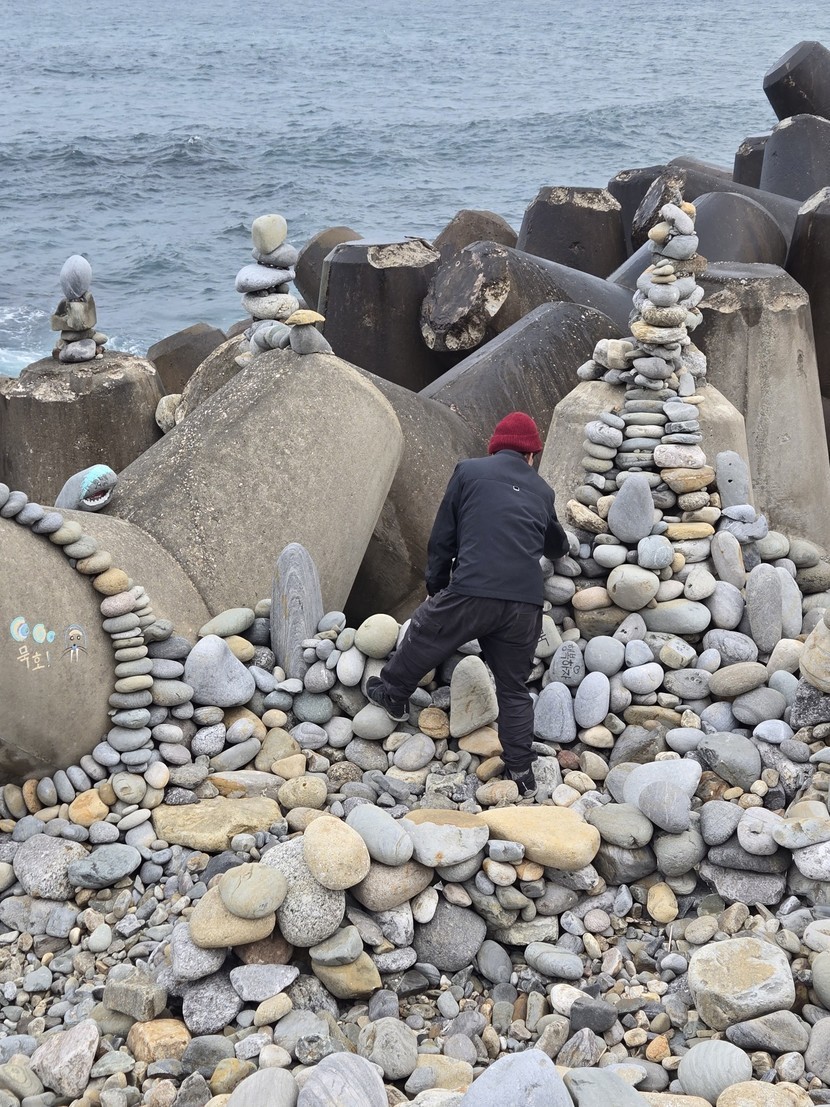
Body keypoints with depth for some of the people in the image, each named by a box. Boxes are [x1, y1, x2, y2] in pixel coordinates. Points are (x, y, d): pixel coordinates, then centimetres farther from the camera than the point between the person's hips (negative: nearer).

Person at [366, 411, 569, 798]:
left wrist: (435, 585, 21)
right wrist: (560, 546, 61)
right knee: (513, 688, 13)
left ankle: (393, 695, 38)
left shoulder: (469, 471, 9)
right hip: (525, 602, 4)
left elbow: (442, 537, 10)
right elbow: (557, 545, 37)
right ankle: (521, 770, 13)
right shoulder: (541, 490, 19)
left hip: (471, 592, -3)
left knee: (423, 638, 22)